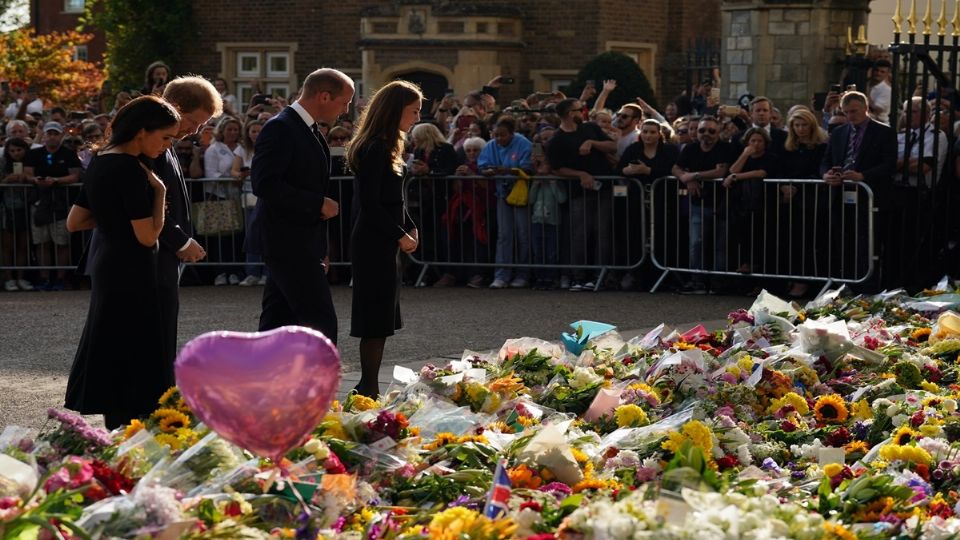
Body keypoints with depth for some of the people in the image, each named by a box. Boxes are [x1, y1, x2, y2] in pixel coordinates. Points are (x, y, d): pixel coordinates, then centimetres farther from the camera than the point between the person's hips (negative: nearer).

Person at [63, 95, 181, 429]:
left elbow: (74, 222, 14)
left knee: (110, 351, 13)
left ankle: (116, 432, 18)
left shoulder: (100, 163, 9)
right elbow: (147, 236, -19)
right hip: (130, 273, -10)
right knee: (135, 355, -5)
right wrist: (159, 192, -10)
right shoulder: (131, 170, -18)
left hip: (106, 266, 10)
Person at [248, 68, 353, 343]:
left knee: (277, 321, 11)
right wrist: (318, 204, -19)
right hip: (287, 243, -10)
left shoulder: (310, 130, 17)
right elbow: (264, 184, -24)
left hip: (300, 244, 10)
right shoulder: (280, 128, -14)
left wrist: (320, 250, 20)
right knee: (322, 322, -11)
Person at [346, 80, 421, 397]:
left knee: (379, 320, 12)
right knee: (376, 322, -6)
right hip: (374, 244, -10)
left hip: (381, 243, 10)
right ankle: (368, 389, -2)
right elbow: (369, 203, -20)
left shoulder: (383, 147, 15)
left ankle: (367, 388, 17)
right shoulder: (375, 149, -17)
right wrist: (400, 235, -15)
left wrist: (410, 228, 10)